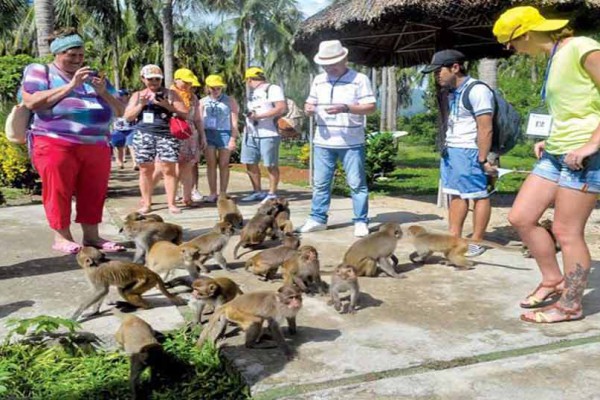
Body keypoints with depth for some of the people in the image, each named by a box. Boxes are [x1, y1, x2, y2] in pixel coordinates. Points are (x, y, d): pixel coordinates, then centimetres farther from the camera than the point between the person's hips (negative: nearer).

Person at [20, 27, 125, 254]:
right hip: (56, 146, -4)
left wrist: (103, 92, -3)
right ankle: (62, 237, 9)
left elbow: (120, 111, 16)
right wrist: (71, 86, -12)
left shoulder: (93, 76, 19)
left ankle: (91, 236, 12)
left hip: (97, 147, 4)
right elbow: (32, 102, -12)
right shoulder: (39, 72, 7)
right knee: (58, 192, -2)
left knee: (93, 193, 3)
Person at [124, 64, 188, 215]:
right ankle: (146, 204, 9)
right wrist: (141, 105, -4)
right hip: (143, 135, 2)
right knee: (145, 169, 2)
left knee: (169, 169, -6)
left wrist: (167, 106, -11)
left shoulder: (170, 93, 8)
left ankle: (171, 203, -1)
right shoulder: (137, 95, 15)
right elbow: (128, 117, 10)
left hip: (167, 135, -2)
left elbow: (185, 114, 3)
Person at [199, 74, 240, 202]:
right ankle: (212, 193, 9)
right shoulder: (203, 102, 11)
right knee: (211, 164, 3)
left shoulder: (230, 101, 4)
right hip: (208, 134, 2)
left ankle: (223, 193, 8)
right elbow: (199, 121, 11)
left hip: (224, 134, -2)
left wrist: (233, 139, -7)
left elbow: (234, 121, 1)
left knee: (223, 165, 1)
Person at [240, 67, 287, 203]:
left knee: (271, 165, -3)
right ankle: (257, 192, 17)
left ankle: (272, 194, 5)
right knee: (250, 163, 7)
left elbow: (281, 109, -15)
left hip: (268, 134, -8)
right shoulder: (251, 92, 22)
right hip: (251, 134, 8)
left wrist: (259, 116, -17)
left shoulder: (273, 89, -4)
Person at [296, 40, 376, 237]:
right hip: (323, 142, 4)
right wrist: (309, 108, -7)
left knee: (357, 184, 1)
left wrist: (346, 108, -24)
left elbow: (371, 107, -9)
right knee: (320, 183, 9)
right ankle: (317, 218, 20)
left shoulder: (359, 79, -4)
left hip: (351, 143, -4)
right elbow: (310, 103, 19)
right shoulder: (319, 80, 12)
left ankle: (361, 222, 10)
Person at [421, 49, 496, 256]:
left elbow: (485, 129, -17)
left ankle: (476, 243, 6)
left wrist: (483, 159, -18)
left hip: (469, 152, -9)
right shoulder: (453, 92, 14)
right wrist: (447, 147, 12)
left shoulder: (476, 91, -14)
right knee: (456, 195, 11)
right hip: (451, 150, 9)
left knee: (478, 196, 1)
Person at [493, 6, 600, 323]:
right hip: (555, 154, 9)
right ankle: (553, 281, 23)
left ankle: (571, 305, 13)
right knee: (520, 218, 7)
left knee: (566, 232, -3)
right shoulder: (555, 58, 16)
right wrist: (550, 141, 14)